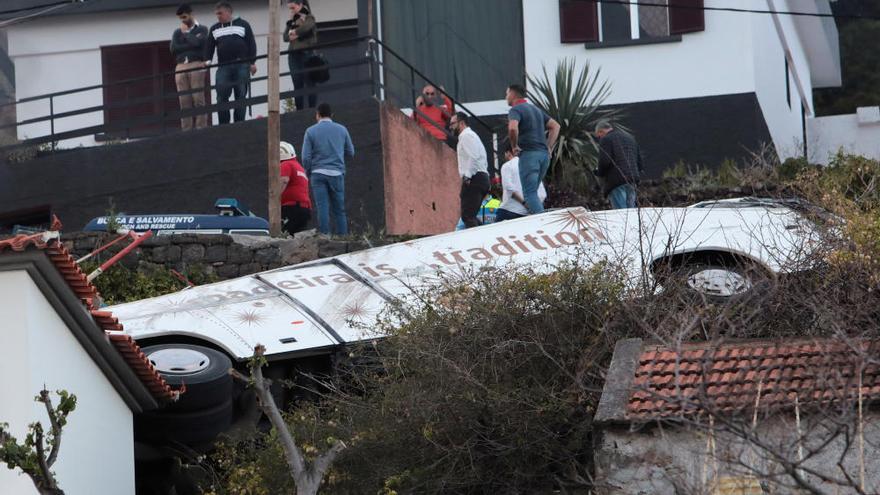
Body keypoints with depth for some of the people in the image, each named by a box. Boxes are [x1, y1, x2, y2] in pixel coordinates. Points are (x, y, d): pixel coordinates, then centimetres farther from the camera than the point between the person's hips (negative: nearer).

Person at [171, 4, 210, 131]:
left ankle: (201, 128, -13)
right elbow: (173, 49, 5)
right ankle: (186, 131, -5)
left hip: (196, 65, -4)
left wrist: (186, 33, 5)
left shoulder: (202, 29, 11)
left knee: (198, 99, -10)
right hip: (181, 67, 4)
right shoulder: (177, 32, 21)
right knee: (184, 101, -3)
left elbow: (197, 42, -9)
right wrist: (191, 45, -3)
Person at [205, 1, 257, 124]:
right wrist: (207, 61, -5)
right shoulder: (214, 29, 15)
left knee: (240, 96, -1)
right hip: (223, 67, 2)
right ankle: (223, 125, -4)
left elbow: (251, 44, 3)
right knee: (221, 97, -7)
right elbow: (209, 47, 12)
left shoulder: (243, 25, 7)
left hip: (242, 66, -2)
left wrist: (253, 62, -5)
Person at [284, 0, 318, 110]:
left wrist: (295, 32, -7)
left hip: (306, 53, -5)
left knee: (309, 84, -4)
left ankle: (312, 110, -5)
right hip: (294, 55, 5)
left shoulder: (309, 18, 2)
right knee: (297, 85, 3)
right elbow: (286, 37, 6)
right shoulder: (292, 21, 17)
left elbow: (306, 27, -21)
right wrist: (290, 22, -5)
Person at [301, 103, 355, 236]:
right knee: (339, 209, 5)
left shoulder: (311, 131, 1)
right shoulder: (341, 130, 7)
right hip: (337, 173, 2)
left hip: (318, 174, -2)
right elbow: (350, 152, 14)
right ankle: (342, 236, 0)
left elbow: (306, 157, -3)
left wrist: (308, 173, 12)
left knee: (322, 208, -6)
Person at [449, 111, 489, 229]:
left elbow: (473, 157, -19)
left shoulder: (466, 136, -4)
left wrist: (467, 176, -21)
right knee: (470, 216, 12)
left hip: (473, 179, -11)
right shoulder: (471, 135, 28)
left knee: (468, 216, -15)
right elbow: (484, 162, 27)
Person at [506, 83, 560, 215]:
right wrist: (549, 147, 17)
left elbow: (513, 128, -25)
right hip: (544, 154, 8)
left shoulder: (516, 110, -4)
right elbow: (555, 126, 23)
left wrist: (514, 146, -10)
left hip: (528, 154, -8)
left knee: (530, 194, -7)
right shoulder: (536, 109, 22)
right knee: (533, 192, 15)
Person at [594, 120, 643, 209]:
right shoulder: (631, 138, 21)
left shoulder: (605, 139, -3)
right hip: (632, 182, 7)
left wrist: (599, 173, 4)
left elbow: (604, 162, -14)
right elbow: (640, 162, 18)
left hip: (616, 182, -7)